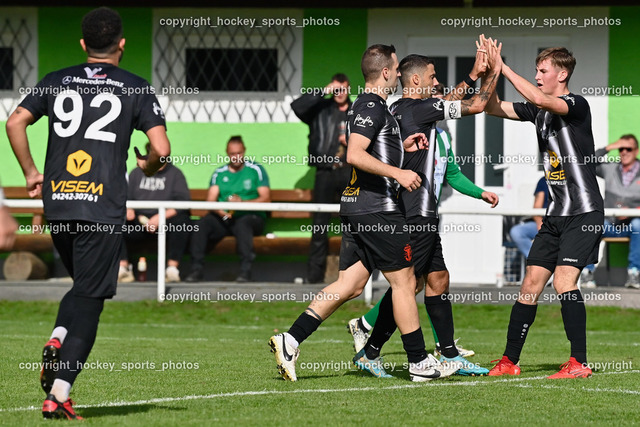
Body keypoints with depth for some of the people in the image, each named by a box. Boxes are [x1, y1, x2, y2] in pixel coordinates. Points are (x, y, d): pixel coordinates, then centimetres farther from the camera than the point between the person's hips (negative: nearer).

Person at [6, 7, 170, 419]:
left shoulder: (57, 82, 11)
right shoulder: (136, 89, 2)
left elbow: (15, 122, 2)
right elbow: (162, 148, -7)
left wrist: (31, 173, 13)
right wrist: (148, 168, 15)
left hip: (58, 203, 4)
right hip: (104, 208, -4)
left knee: (84, 286, 24)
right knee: (89, 298, 0)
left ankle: (57, 341, -3)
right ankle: (59, 393, -9)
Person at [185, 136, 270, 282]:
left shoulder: (256, 170, 9)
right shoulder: (219, 173, 18)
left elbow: (266, 199, -2)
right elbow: (210, 200, 6)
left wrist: (242, 203, -18)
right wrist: (220, 211, -17)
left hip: (251, 216, -3)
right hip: (223, 218, 3)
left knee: (242, 224, -39)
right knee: (202, 224, -26)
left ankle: (245, 270, -43)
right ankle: (197, 269, -28)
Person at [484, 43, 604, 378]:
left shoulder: (577, 105, -12)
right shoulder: (538, 111, 12)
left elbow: (540, 99, -30)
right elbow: (494, 108, 14)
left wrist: (504, 68, -24)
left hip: (584, 213, -8)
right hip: (556, 215, 8)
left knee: (564, 281, -19)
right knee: (531, 284, 7)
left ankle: (579, 363, -16)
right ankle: (509, 361, 14)